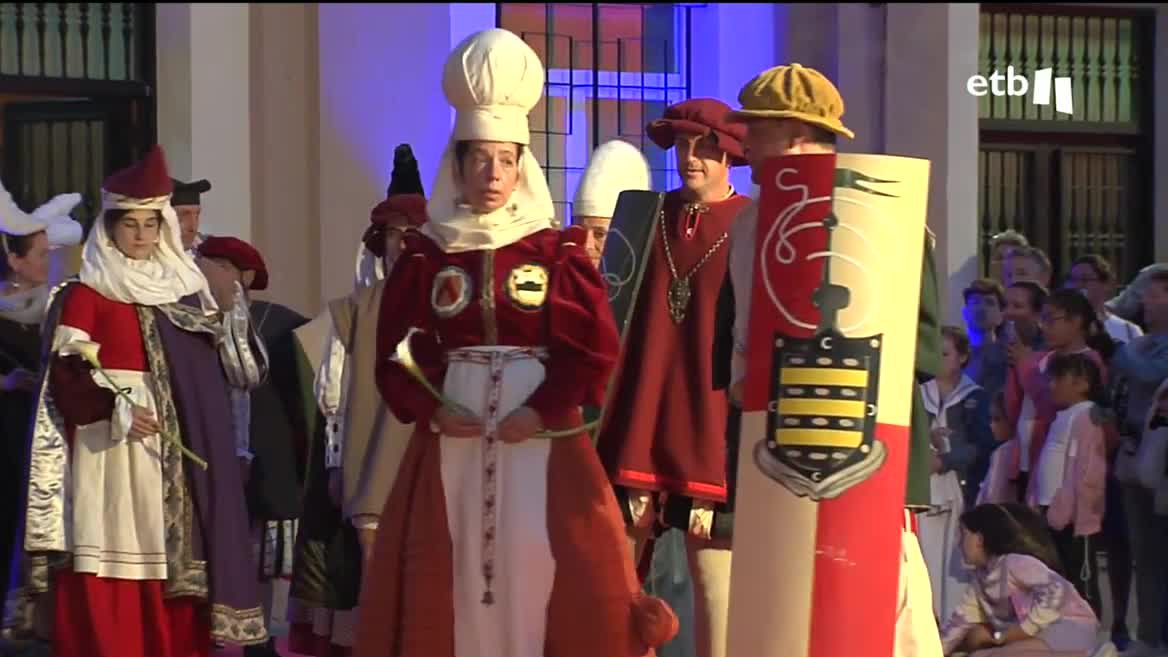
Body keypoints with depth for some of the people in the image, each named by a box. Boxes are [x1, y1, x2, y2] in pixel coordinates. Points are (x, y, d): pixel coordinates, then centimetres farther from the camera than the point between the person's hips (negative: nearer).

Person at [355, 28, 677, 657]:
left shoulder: (558, 252, 1)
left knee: (537, 567, -7)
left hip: (540, 434, -2)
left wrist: (543, 413, -14)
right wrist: (431, 410, -12)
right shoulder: (424, 256, 5)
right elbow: (397, 353, 3)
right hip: (451, 434, 2)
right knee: (448, 572, 2)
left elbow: (596, 349, -4)